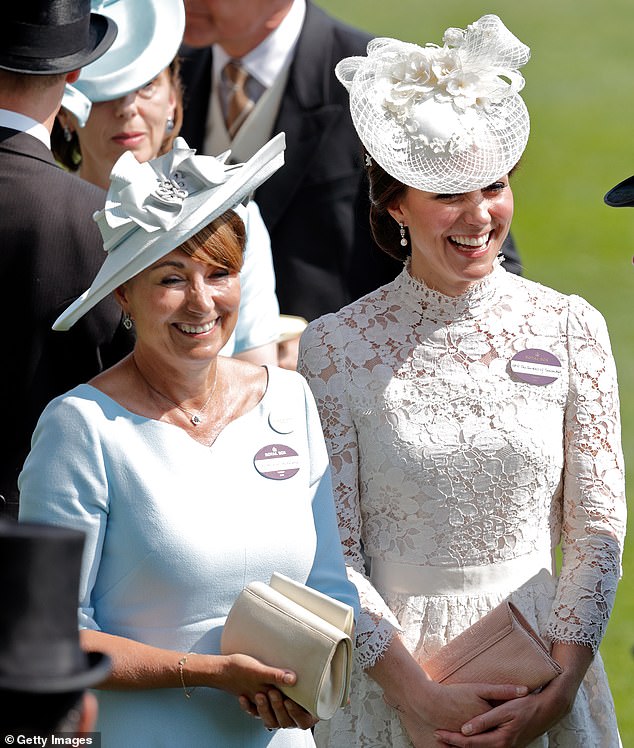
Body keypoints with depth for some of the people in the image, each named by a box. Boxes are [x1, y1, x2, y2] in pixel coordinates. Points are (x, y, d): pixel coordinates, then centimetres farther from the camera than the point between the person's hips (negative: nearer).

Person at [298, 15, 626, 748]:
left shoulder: (571, 329, -3)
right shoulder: (334, 346, -7)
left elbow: (598, 530, -2)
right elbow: (330, 550, -8)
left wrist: (559, 689, -11)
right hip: (389, 662, -1)